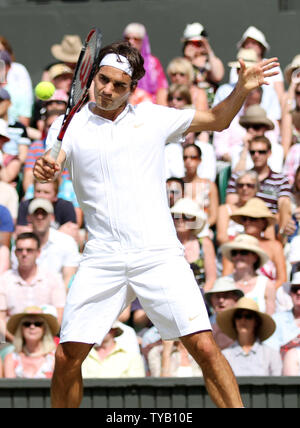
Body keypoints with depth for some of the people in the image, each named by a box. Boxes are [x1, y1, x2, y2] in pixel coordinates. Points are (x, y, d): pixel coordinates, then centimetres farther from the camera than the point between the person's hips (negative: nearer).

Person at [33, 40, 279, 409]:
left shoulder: (152, 117, 12)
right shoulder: (69, 125, 8)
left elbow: (217, 120, 22)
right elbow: (50, 165, -9)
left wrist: (242, 89, 4)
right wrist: (43, 170, -32)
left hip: (159, 255, 0)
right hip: (102, 261, 0)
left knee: (204, 348, -13)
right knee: (67, 357, -6)